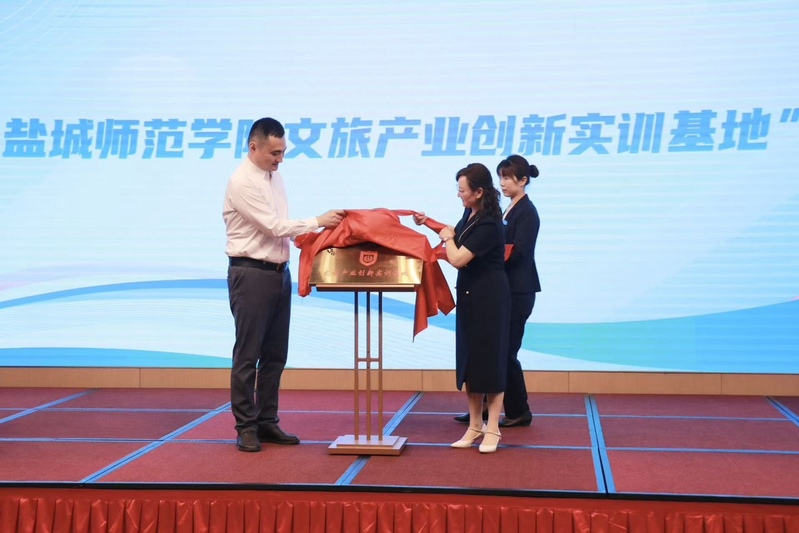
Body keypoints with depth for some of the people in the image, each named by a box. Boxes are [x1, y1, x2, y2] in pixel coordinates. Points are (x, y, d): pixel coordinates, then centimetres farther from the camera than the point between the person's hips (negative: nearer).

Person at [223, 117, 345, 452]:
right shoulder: (242, 182, -15)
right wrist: (318, 221, -15)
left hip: (279, 272, 8)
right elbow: (273, 226, -18)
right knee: (248, 355, -1)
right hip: (251, 274, -8)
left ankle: (267, 422, 20)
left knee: (274, 354, 11)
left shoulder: (274, 176, 12)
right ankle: (246, 427, 8)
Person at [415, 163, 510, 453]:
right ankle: (475, 426, 20)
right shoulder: (471, 213, 3)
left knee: (489, 358, -1)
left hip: (489, 297, -9)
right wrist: (429, 223, 16)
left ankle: (492, 429, 9)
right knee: (469, 358, 11)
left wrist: (447, 237, -7)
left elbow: (458, 259, -25)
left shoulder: (488, 224, -24)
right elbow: (458, 233, 25)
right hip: (469, 295, 9)